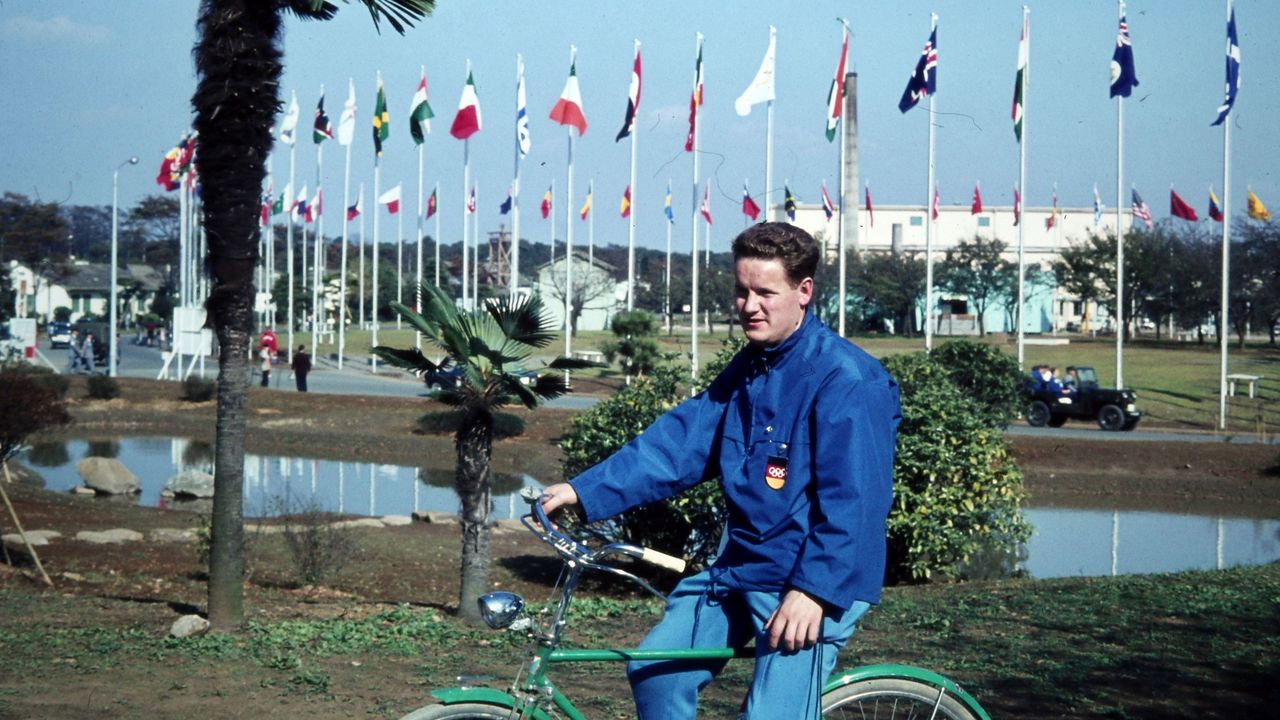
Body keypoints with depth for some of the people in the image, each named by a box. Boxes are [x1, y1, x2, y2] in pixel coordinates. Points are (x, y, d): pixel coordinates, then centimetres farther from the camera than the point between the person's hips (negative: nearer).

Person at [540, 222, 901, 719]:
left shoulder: (848, 380, -16)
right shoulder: (747, 370, 10)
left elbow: (853, 502, -21)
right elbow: (680, 440, 6)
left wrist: (814, 589, -28)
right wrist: (584, 492, -2)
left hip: (809, 583, -8)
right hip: (740, 568, 8)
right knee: (655, 671, 5)